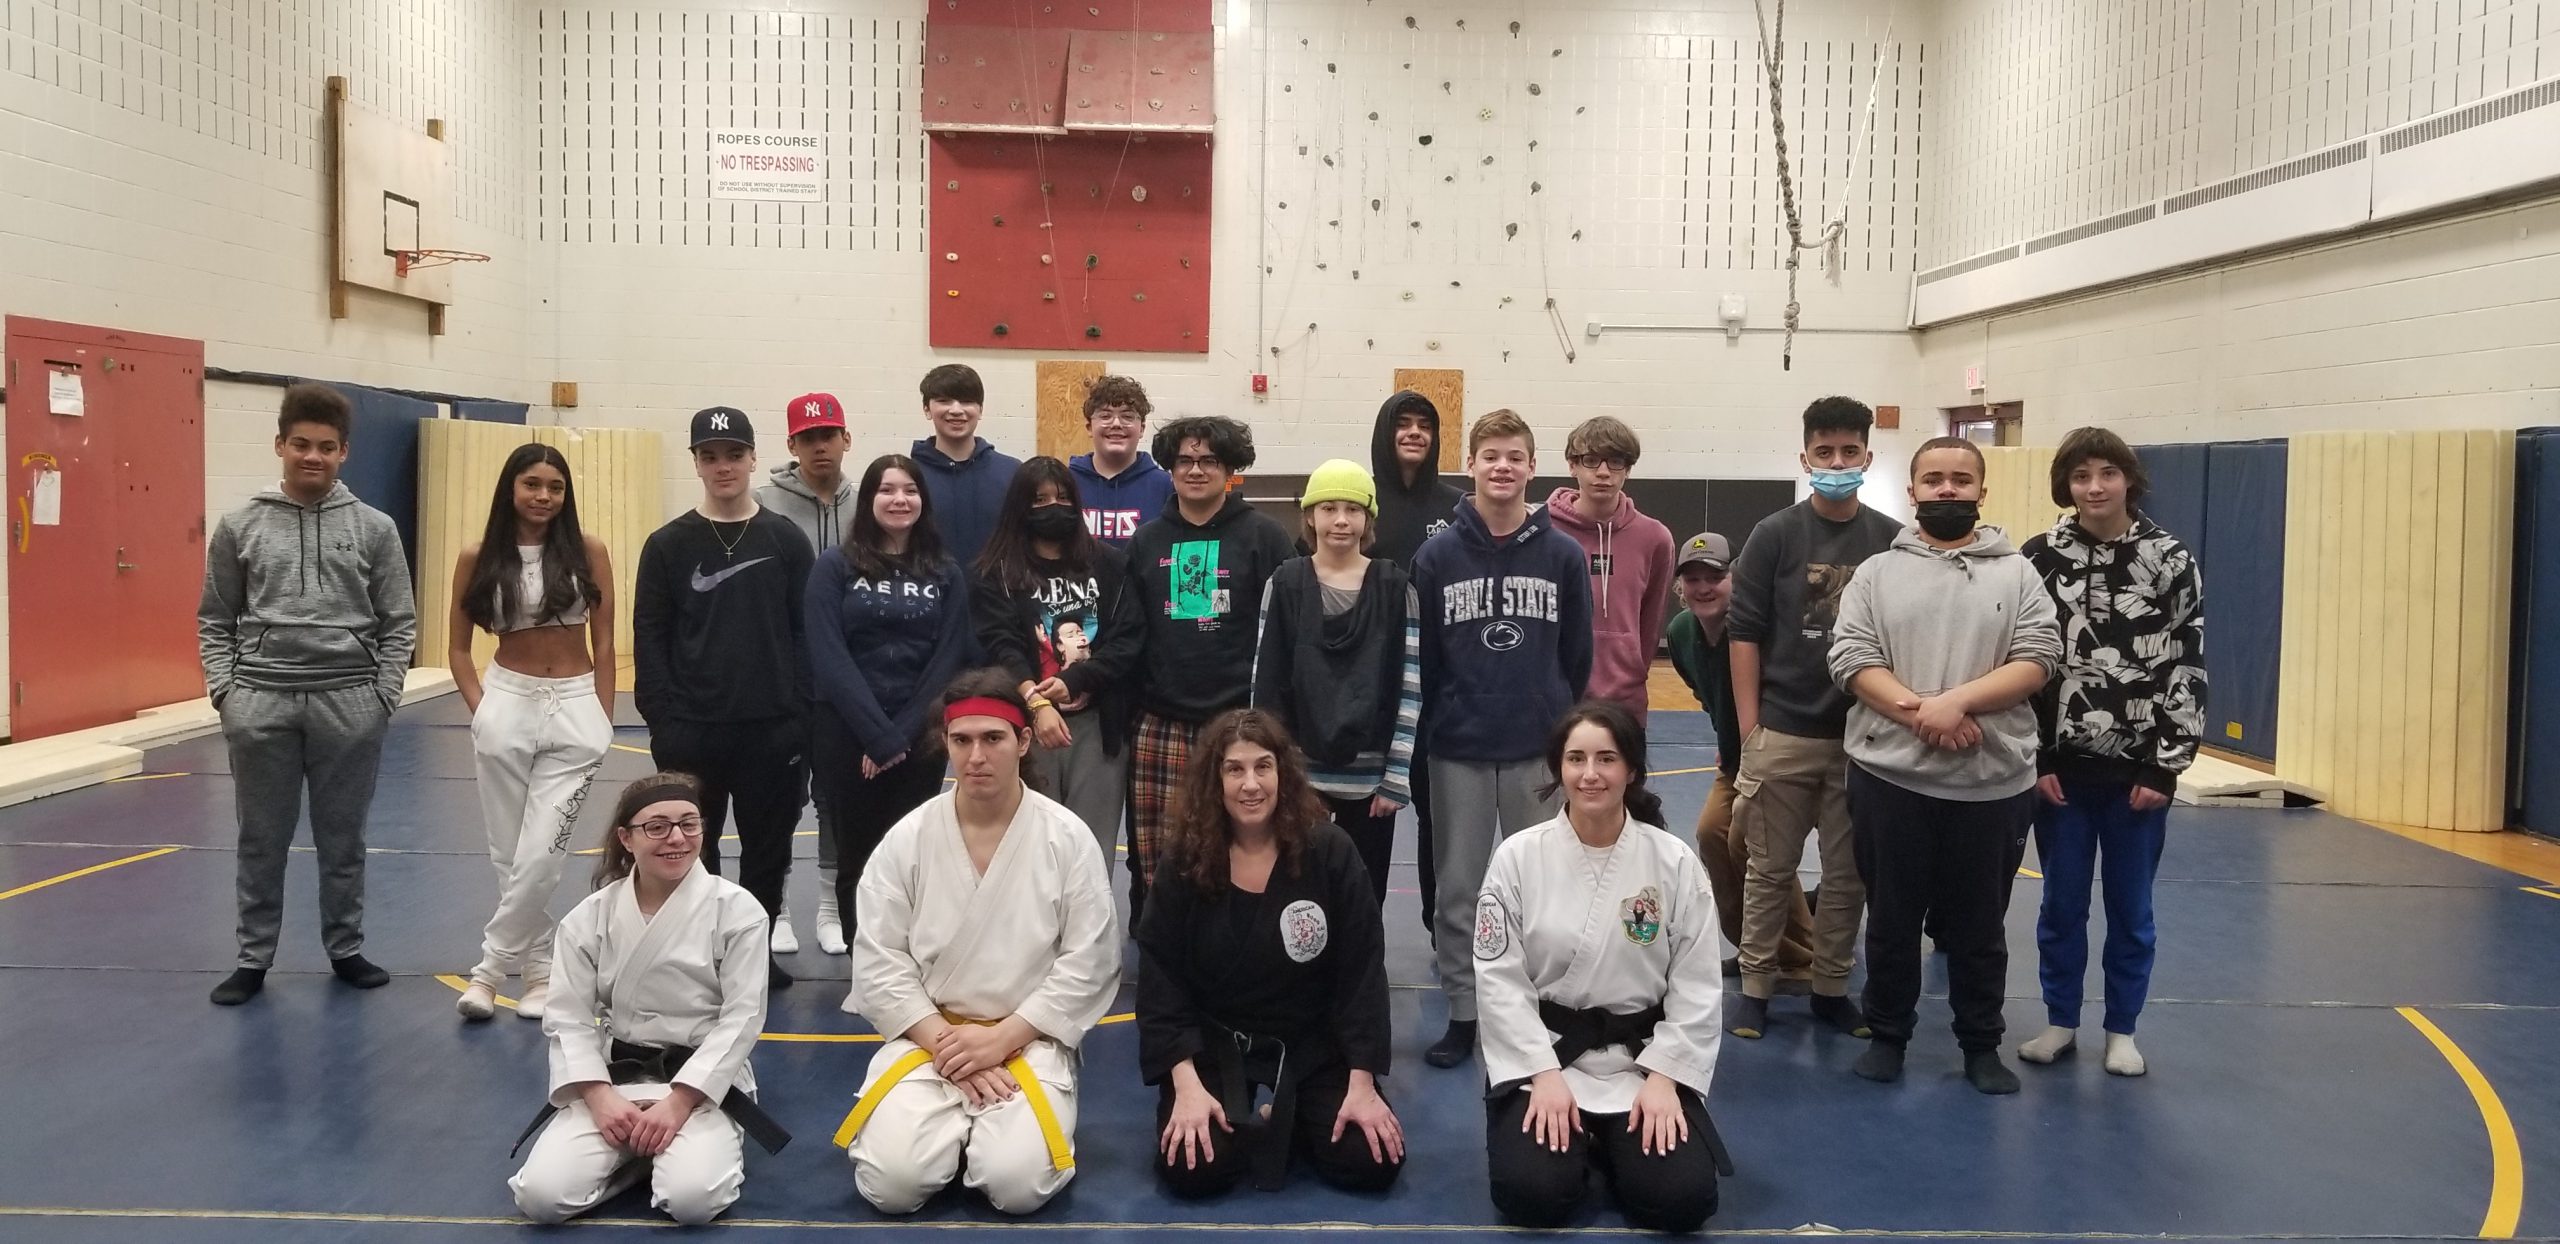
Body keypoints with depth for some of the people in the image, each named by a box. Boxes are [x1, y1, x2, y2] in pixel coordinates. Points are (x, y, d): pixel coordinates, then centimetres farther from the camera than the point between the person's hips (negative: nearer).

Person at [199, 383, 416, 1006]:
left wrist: (384, 693, -3)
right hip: (260, 703, 0)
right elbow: (214, 620, 8)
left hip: (349, 703, 0)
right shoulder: (239, 527, 5)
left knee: (343, 838, 10)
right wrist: (224, 688, -2)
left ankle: (346, 949, 23)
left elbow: (399, 623, 4)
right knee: (262, 840, 9)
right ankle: (253, 958, 21)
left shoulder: (374, 528, 3)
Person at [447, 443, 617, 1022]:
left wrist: (603, 719, 2)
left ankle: (491, 970, 6)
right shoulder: (478, 558, 1)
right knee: (508, 854, 6)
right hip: (507, 706, 2)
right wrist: (480, 709, -1)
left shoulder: (588, 551, -1)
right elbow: (457, 647, 8)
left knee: (540, 855, -8)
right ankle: (539, 970, 19)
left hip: (575, 711, -1)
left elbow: (604, 643, 3)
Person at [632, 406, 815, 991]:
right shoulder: (668, 545, 2)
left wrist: (802, 715, -5)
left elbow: (808, 634, 2)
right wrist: (662, 720, -7)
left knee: (767, 850, 9)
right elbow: (650, 639, 1)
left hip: (772, 730, 0)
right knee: (691, 851, 8)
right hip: (692, 730, 0)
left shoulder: (786, 540, 3)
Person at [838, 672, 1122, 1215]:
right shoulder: (907, 839, -3)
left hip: (1027, 1040, -1)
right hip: (927, 1037, 1)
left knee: (1019, 1185, -23)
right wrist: (945, 1043, -13)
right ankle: (953, 1125, 12)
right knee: (892, 1184, -20)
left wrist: (1001, 1038, -13)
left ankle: (993, 1126, 11)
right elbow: (878, 961, -2)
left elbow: (1088, 964, -5)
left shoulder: (1067, 838, -6)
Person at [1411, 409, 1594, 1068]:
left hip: (1540, 751, 0)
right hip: (1457, 750, 0)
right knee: (1458, 887, 7)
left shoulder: (1564, 555, 1)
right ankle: (1463, 1011, 18)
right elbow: (1420, 656, 3)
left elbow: (1577, 655, 5)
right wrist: (1430, 725, 2)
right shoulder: (1437, 555, 0)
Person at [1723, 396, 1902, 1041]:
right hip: (1783, 734, -2)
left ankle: (1831, 988, 23)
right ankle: (1755, 986, 18)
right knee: (1771, 868, 6)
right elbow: (1744, 631, -2)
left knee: (1849, 873, 10)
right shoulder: (1775, 535, -2)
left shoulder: (1893, 541, 3)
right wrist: (1748, 725, -6)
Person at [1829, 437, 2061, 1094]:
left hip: (1993, 782, 0)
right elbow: (1851, 660, -5)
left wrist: (1957, 701, -19)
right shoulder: (1878, 572, 5)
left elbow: (2038, 660, -6)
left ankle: (1982, 1045, 26)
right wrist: (1918, 712, -18)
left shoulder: (2017, 573, 5)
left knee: (1979, 924, 12)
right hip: (1891, 776, 0)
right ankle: (1887, 1034, 27)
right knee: (1892, 919, 11)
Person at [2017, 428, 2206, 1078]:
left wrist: (2165, 766, -6)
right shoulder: (2039, 559, -2)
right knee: (2062, 902, 10)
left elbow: (2188, 670, -2)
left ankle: (2122, 1030, 23)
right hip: (2060, 766, 0)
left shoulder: (2171, 561, -2)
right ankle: (2060, 1021, 24)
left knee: (2131, 906, 10)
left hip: (2139, 769, 0)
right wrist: (2035, 758, -5)